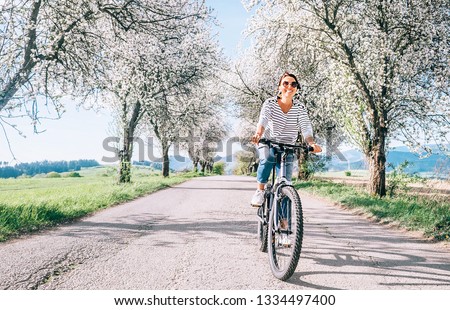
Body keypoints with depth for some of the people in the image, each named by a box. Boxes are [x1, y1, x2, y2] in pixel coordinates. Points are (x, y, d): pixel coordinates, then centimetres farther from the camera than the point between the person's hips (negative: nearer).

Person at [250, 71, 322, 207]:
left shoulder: (300, 108, -8)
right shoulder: (270, 103, -11)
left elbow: (306, 127, -22)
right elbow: (263, 119, -30)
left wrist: (312, 143, -43)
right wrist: (258, 133, -52)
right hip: (267, 143, -1)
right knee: (267, 158, -36)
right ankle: (260, 190, -16)